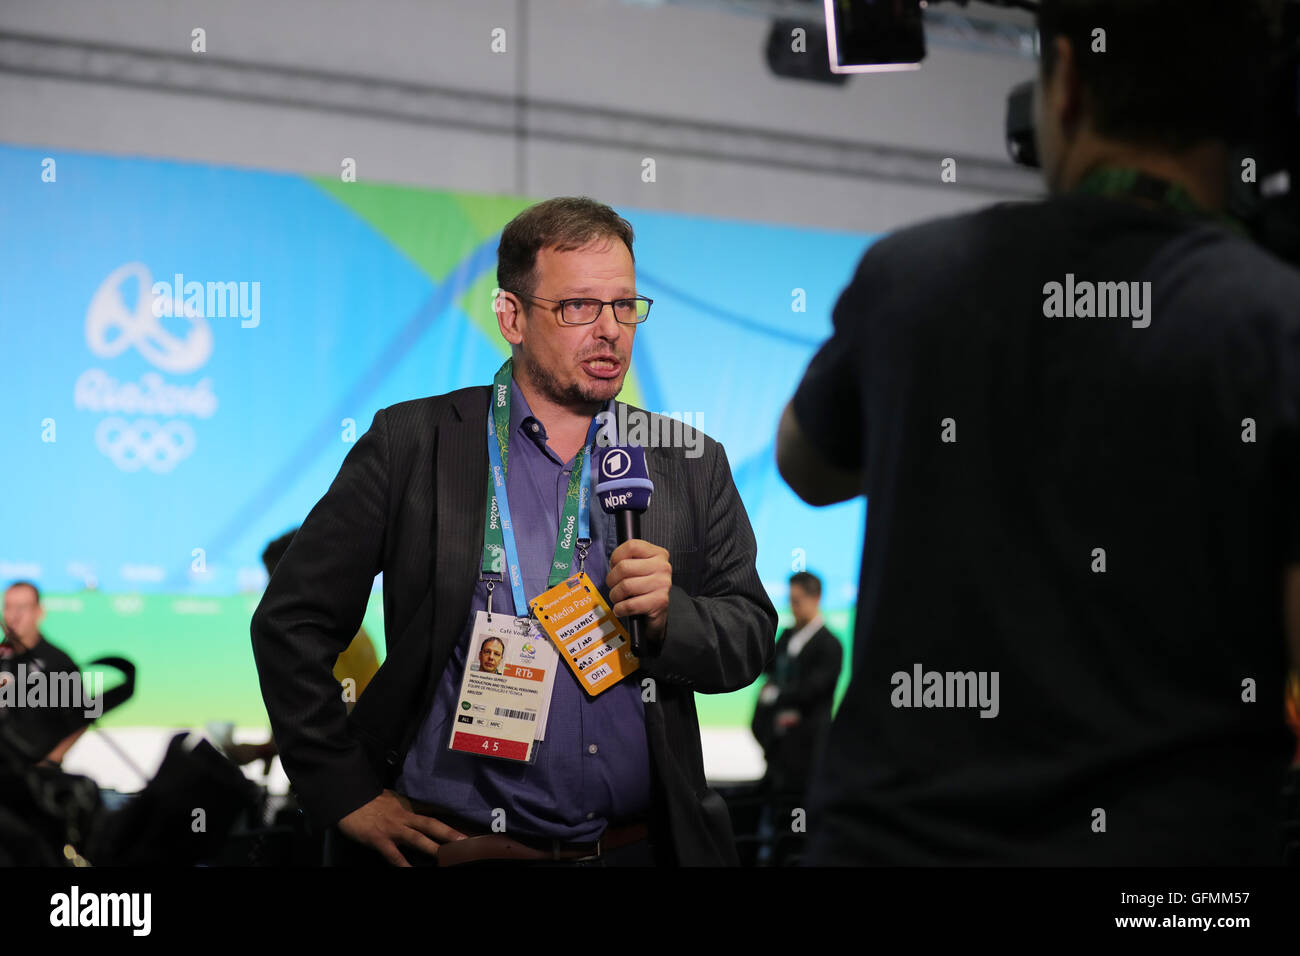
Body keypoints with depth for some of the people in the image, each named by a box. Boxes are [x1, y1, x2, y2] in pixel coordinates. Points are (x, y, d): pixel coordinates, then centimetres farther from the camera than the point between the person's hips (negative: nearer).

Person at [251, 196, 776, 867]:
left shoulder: (692, 467, 7)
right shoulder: (412, 443, -3)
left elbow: (750, 638, 6)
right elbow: (290, 620, -3)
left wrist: (668, 615, -15)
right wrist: (346, 793, -6)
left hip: (641, 847, 3)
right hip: (456, 851, -2)